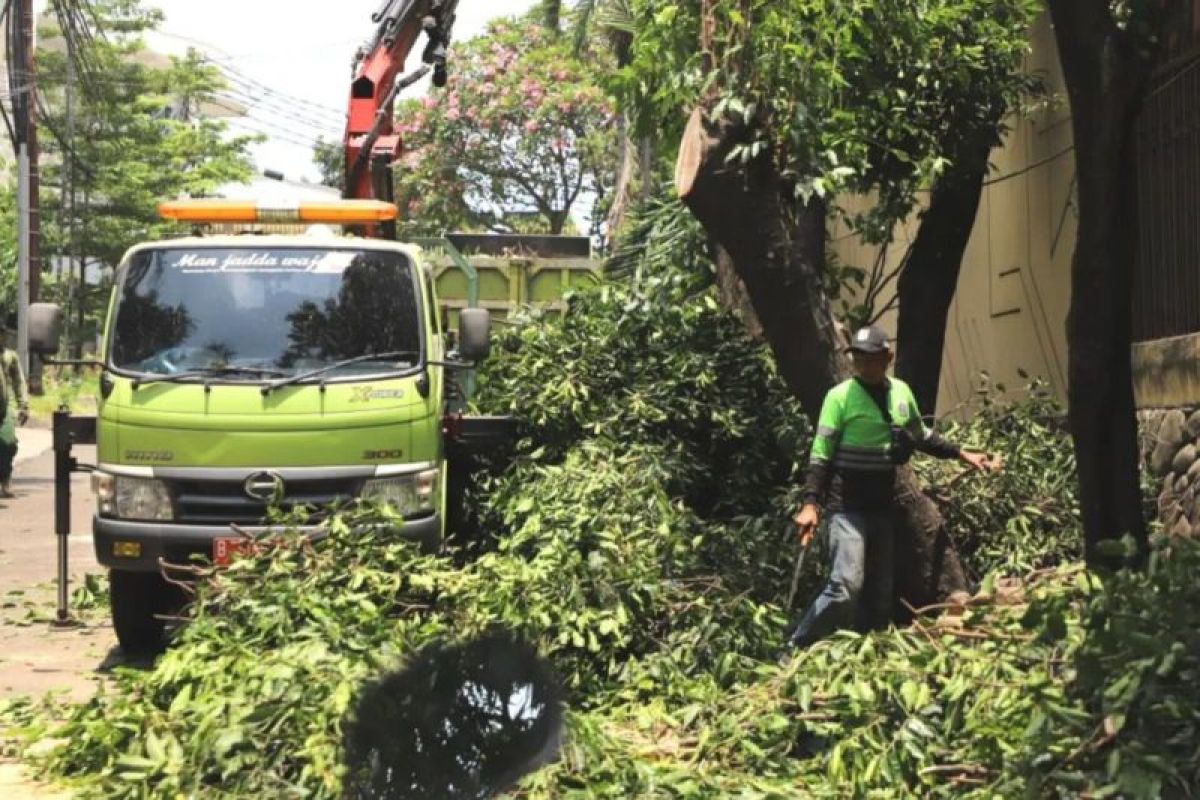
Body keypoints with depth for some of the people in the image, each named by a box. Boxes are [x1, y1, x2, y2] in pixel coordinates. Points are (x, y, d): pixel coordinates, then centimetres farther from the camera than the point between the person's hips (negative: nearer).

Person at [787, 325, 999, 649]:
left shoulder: (901, 392, 7)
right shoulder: (841, 396, -9)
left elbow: (921, 436, 24)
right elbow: (821, 454, -11)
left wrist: (961, 454, 19)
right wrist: (810, 503, -20)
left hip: (881, 506, 7)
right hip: (846, 506, -6)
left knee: (880, 594, 11)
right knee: (846, 586, -21)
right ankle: (793, 652, -13)